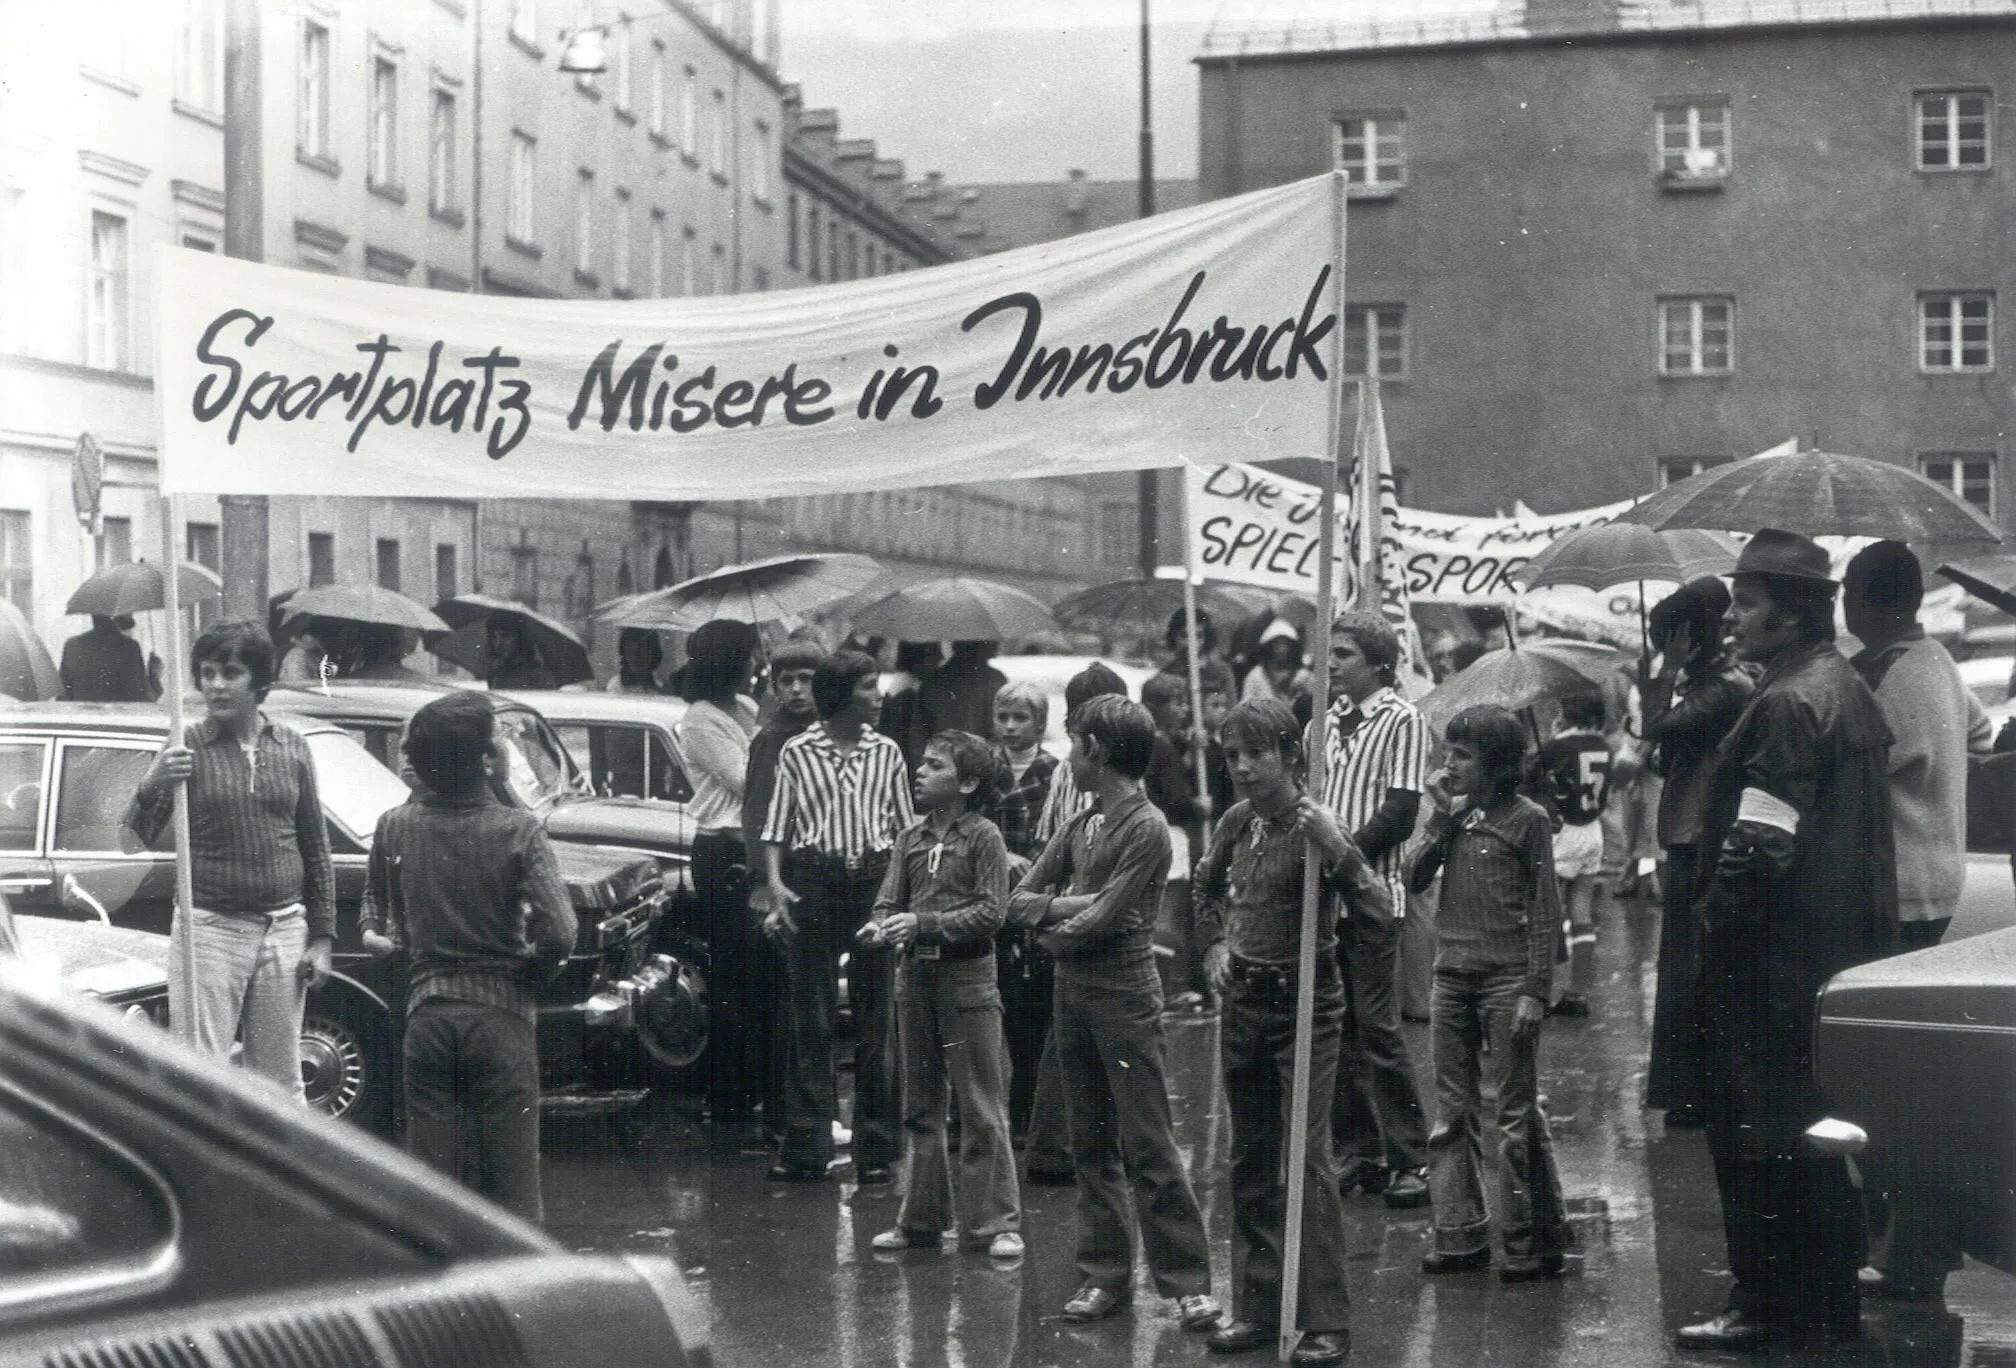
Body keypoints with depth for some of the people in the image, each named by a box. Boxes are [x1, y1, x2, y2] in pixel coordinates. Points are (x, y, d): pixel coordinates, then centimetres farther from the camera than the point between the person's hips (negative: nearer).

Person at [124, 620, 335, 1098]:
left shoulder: (292, 748, 7)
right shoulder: (187, 748, -2)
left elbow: (316, 848, 13)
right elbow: (140, 839, -8)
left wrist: (322, 937, 8)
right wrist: (150, 788, -28)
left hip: (284, 930, 3)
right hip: (209, 929, -3)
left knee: (280, 1085, 9)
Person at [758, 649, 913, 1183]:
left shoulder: (886, 751, 9)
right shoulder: (796, 752, 2)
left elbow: (904, 824, 12)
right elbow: (777, 824, 4)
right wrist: (774, 881, -9)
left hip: (875, 879, 2)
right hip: (813, 879, -2)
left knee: (877, 1016, 3)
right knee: (811, 1016, 1)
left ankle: (876, 1147, 10)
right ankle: (805, 1145, 7)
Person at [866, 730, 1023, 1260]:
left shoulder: (983, 836, -6)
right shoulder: (911, 837, 10)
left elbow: (991, 911, -13)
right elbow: (889, 899, 6)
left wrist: (923, 922, -20)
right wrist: (880, 925, -17)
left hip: (968, 977, -6)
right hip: (915, 975, 6)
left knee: (981, 1109, -3)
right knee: (920, 1106, 12)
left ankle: (996, 1223, 1)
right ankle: (921, 1219, 20)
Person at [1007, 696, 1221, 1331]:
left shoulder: (1146, 828, -11)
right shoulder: (1081, 824, 13)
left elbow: (1104, 919, -17)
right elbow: (1019, 899, 10)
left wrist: (1058, 926, 0)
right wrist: (1070, 905, -8)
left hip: (1124, 995, -8)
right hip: (1073, 992, 8)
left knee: (1148, 1147, -7)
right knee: (1091, 1146, 11)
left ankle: (1188, 1283, -4)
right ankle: (1105, 1274, 17)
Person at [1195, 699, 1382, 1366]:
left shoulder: (1314, 827, -15)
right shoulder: (1237, 821, 3)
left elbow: (1378, 907, -25)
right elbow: (1208, 884, 24)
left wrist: (1337, 848, -36)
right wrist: (1214, 943, 10)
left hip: (1305, 1003, -6)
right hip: (1243, 1002, 7)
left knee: (1309, 1160, -9)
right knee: (1250, 1160, 12)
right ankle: (1257, 1307, 21)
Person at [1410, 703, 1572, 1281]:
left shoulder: (1527, 818, -5)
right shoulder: (1455, 814, 11)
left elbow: (1545, 909, -6)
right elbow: (1415, 877, 4)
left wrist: (1535, 990, -12)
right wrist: (1443, 818, -5)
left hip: (1506, 979, -6)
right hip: (1452, 975, 6)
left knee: (1516, 1113, -2)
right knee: (1454, 1113, 7)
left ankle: (1536, 1239, 5)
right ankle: (1462, 1233, 13)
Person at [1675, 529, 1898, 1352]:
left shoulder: (1788, 704, -18)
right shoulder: (1850, 690, 14)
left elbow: (1761, 844, -23)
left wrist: (1717, 918, -12)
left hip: (1779, 954, -10)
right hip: (1851, 945, 10)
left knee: (1759, 1130, -3)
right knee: (1823, 1129, 15)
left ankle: (1768, 1305, 2)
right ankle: (1836, 1298, 22)